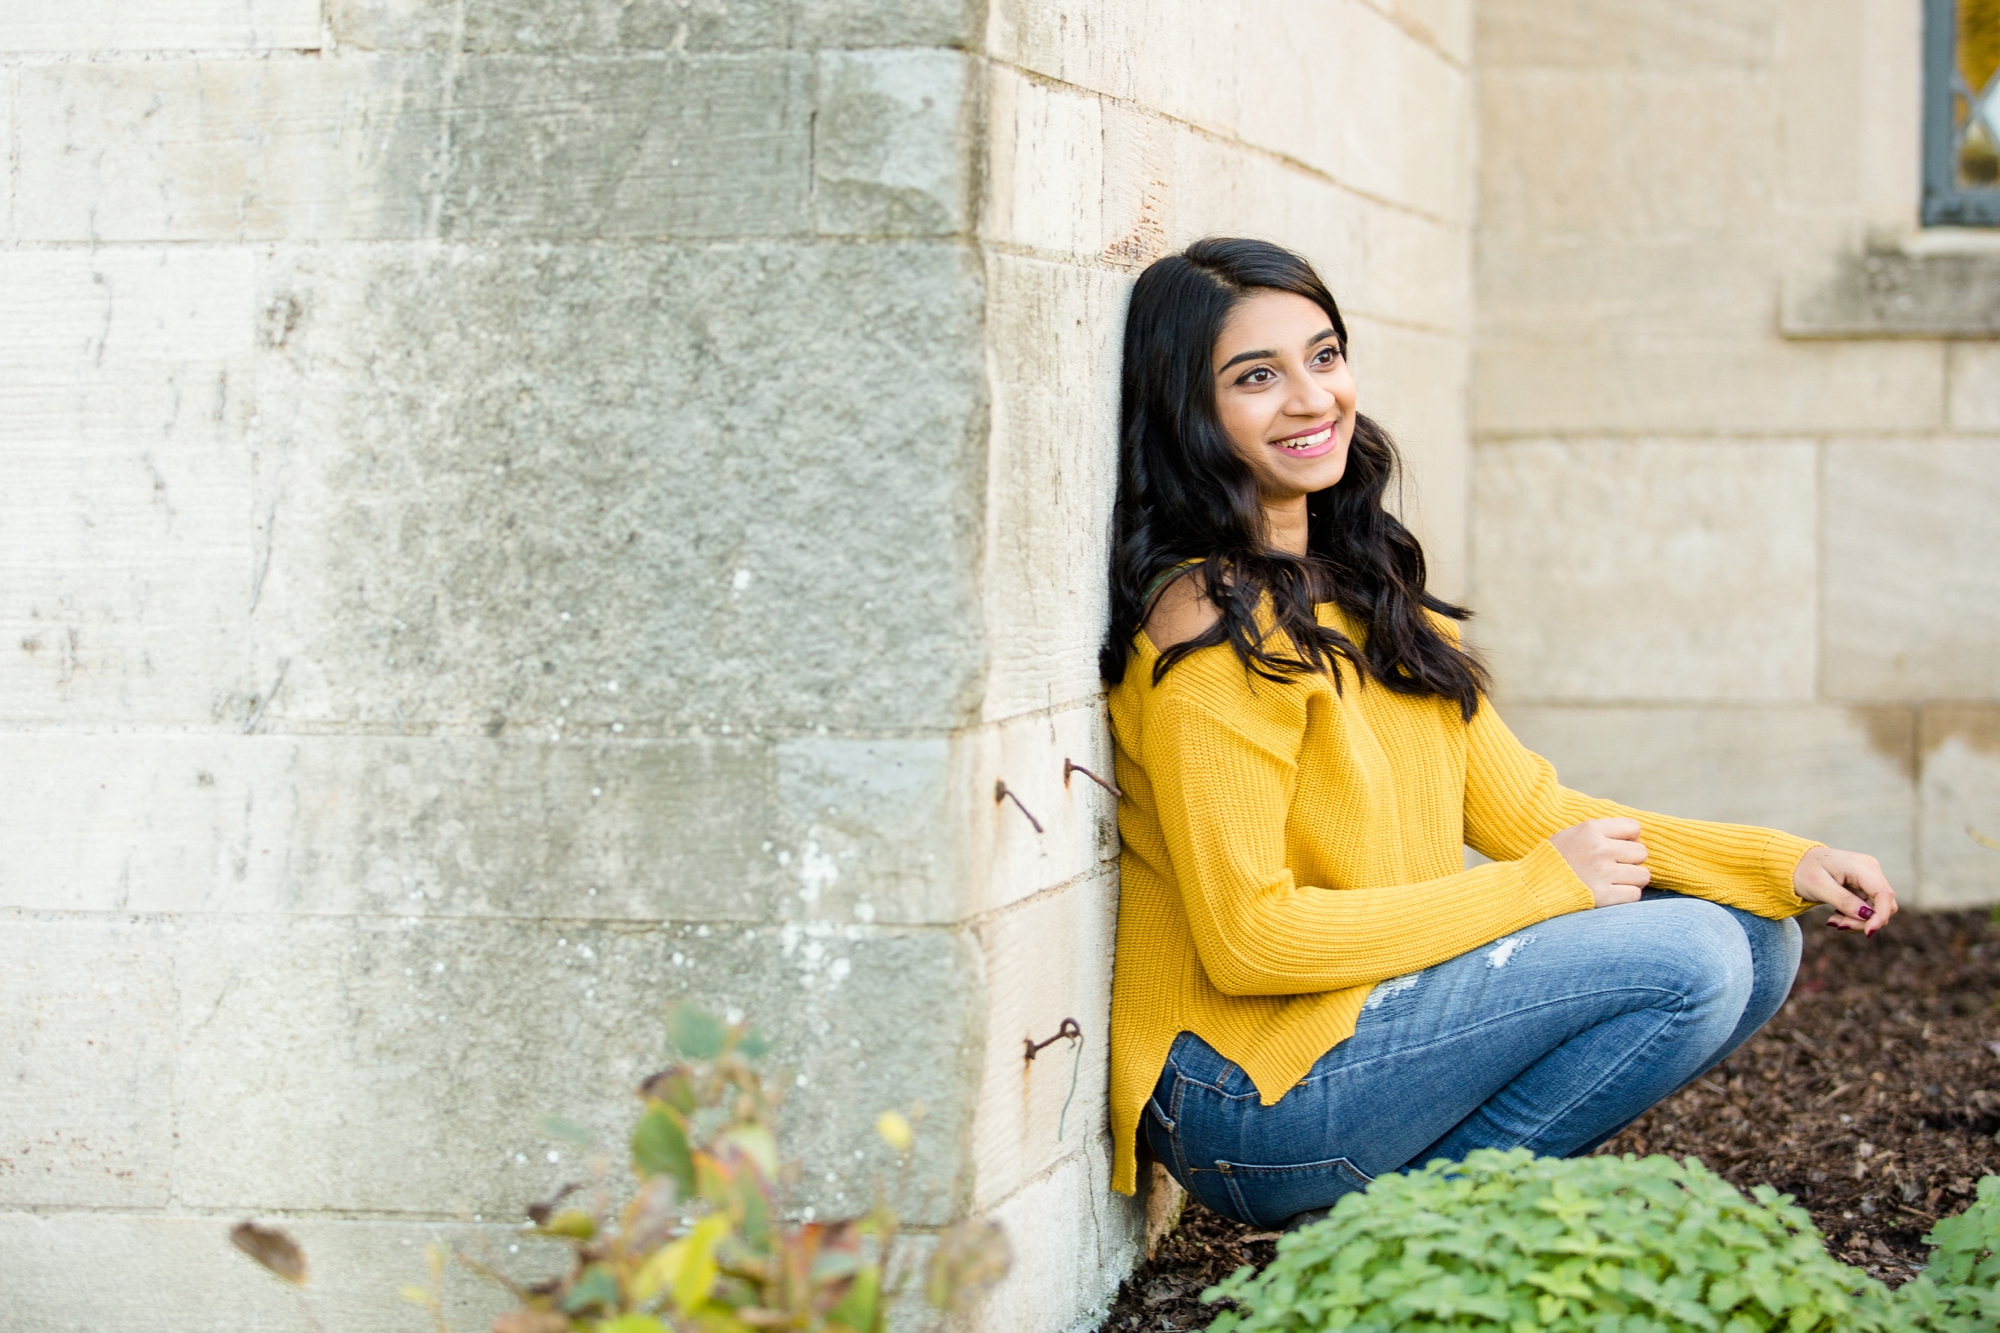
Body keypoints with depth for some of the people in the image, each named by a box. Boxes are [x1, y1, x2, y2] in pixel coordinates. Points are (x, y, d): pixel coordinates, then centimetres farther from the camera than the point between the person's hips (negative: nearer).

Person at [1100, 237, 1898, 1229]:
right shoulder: (1209, 626, -16)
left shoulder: (1368, 596, 11)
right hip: (1249, 1100, -9)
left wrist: (1784, 866, 1)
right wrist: (1543, 884, -15)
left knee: (1754, 941, 3)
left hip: (1371, 1013, 9)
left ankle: (1399, 1188, 3)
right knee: (1684, 961, -17)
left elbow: (1524, 806, 12)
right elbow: (1248, 938, -20)